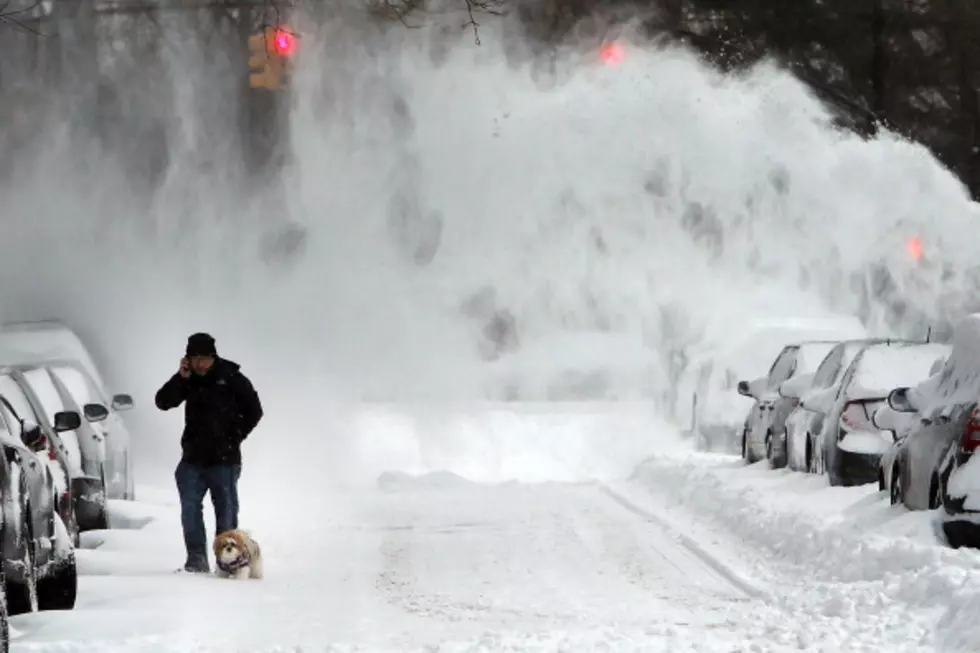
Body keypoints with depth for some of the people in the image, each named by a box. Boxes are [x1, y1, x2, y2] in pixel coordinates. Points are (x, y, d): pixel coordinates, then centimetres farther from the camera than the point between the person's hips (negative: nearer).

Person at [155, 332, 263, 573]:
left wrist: (234, 438, -5)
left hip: (224, 460, -4)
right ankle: (196, 559, 0)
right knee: (190, 510, -3)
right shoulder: (189, 380, 4)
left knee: (226, 511, 3)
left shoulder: (232, 379, -7)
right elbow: (163, 402, -4)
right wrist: (181, 378, -15)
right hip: (193, 458, 4)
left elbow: (254, 411, -1)